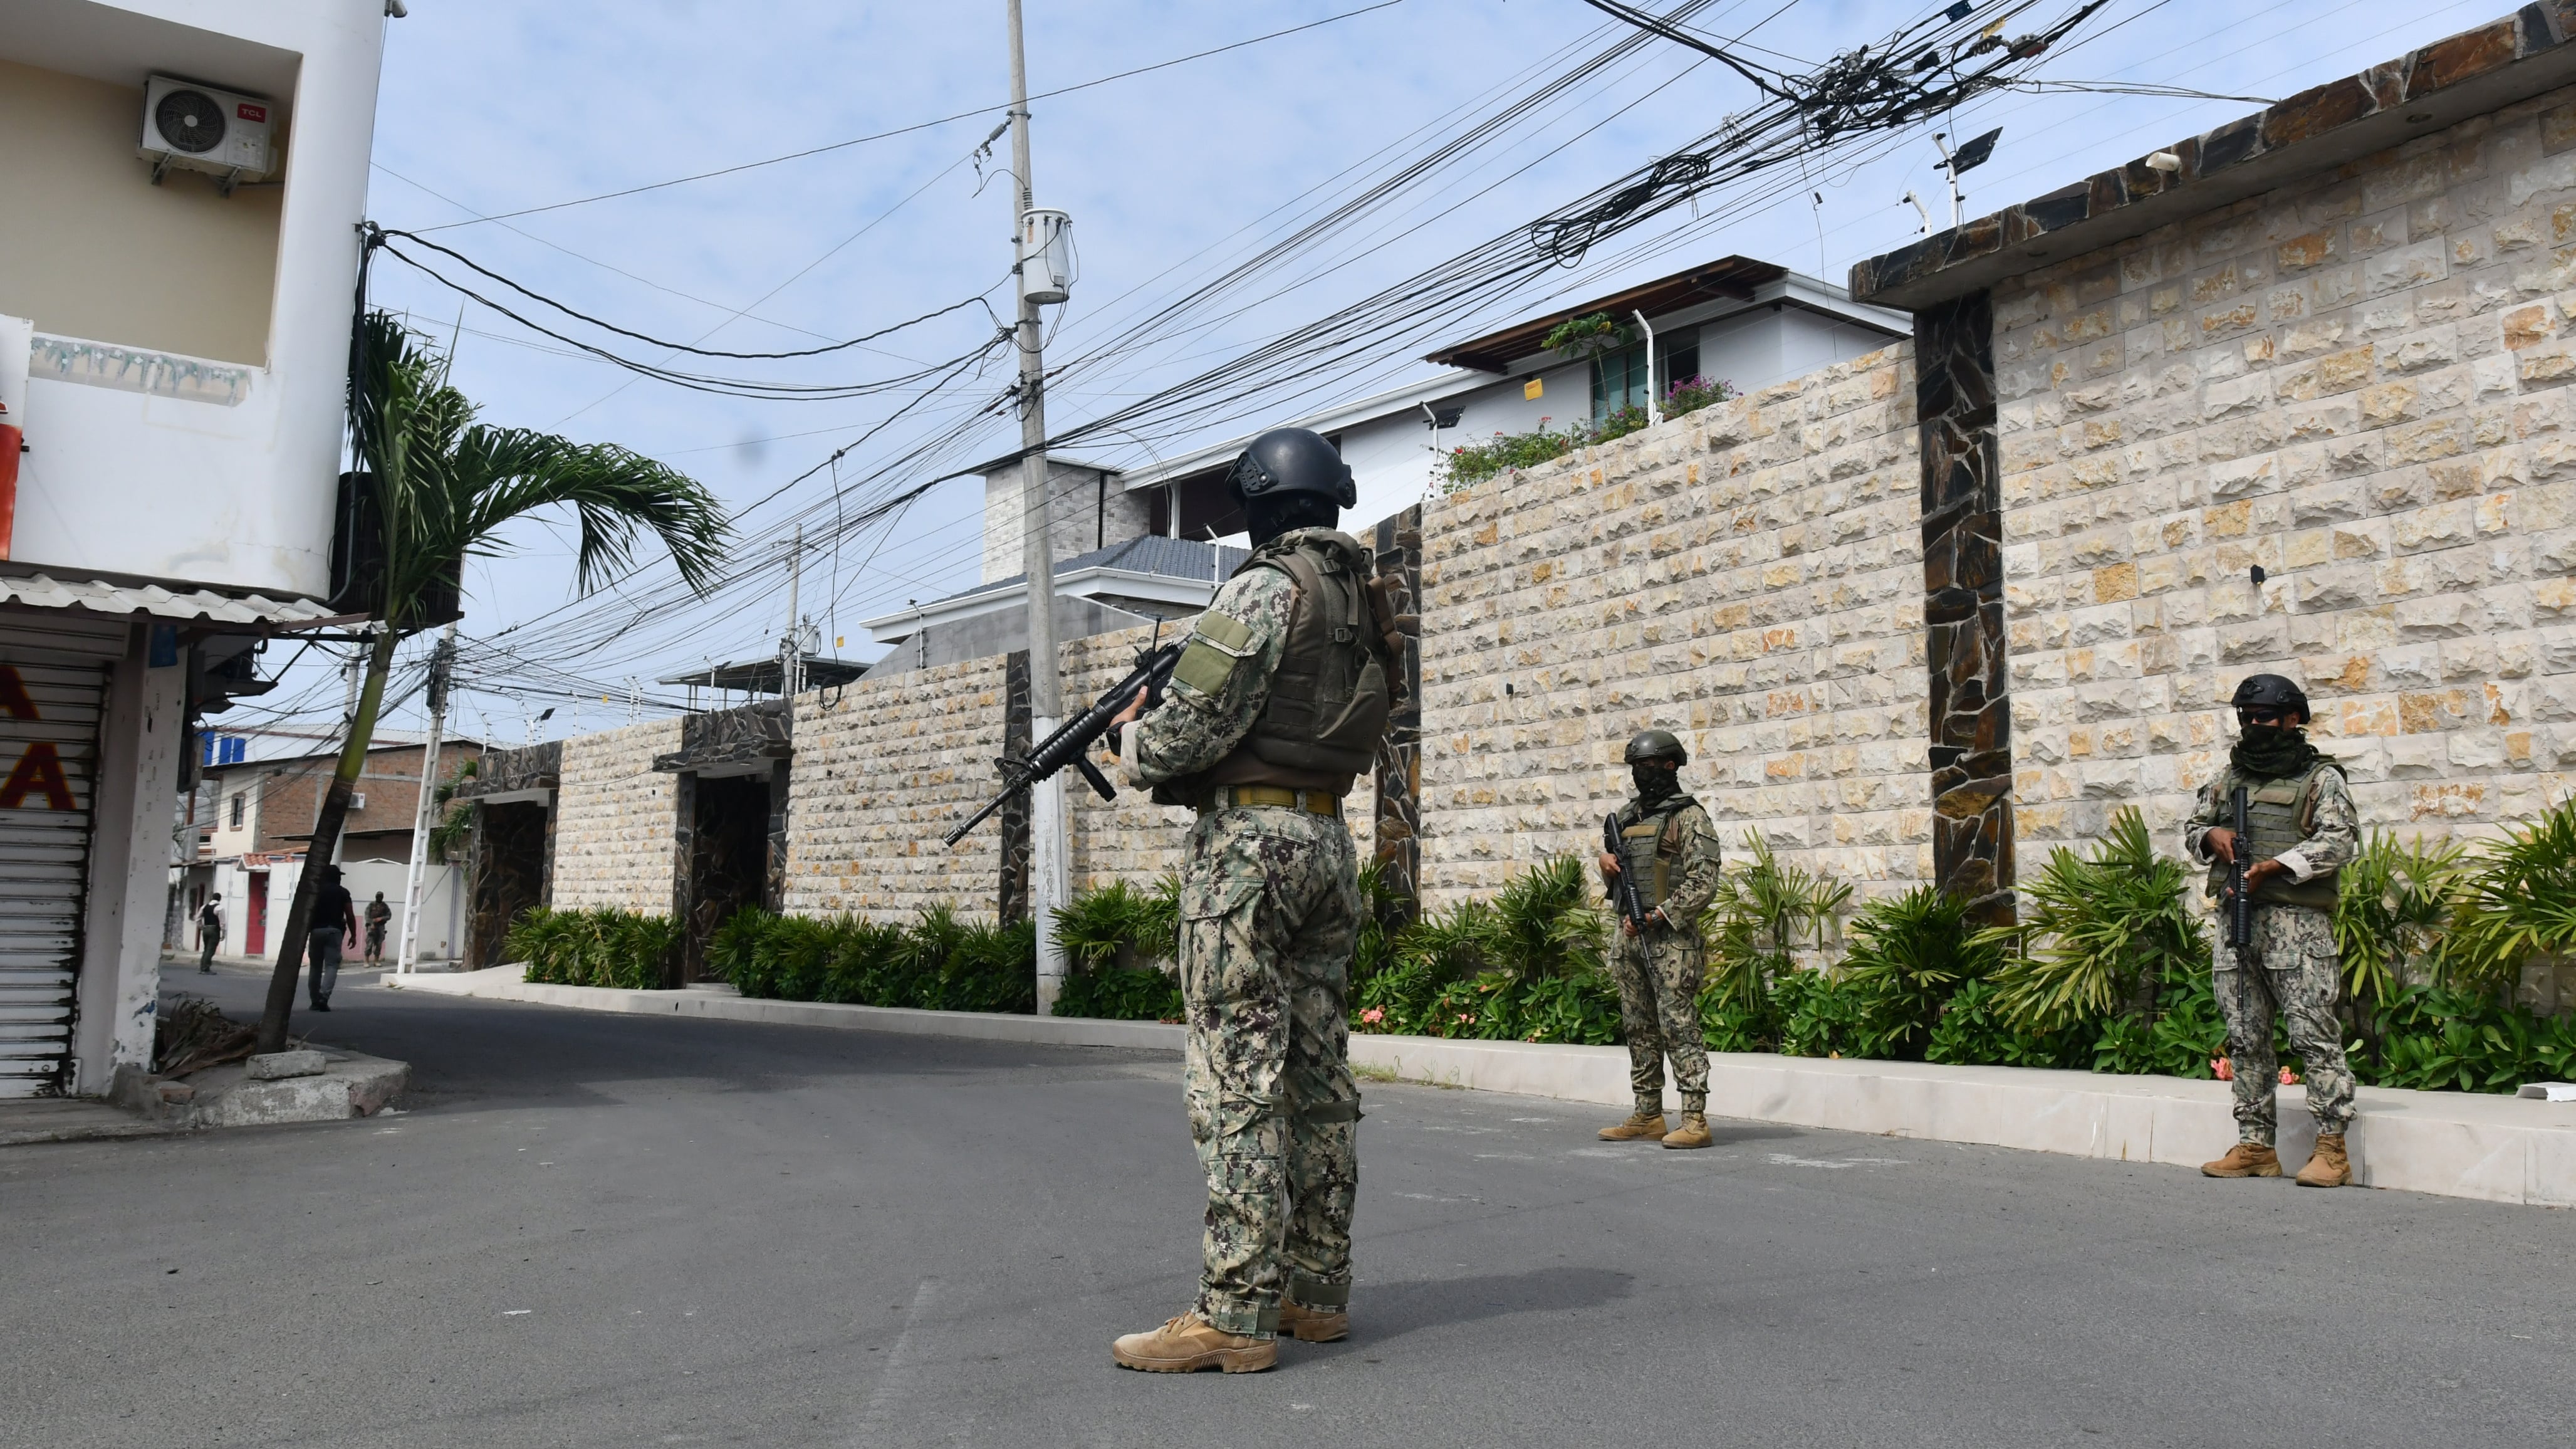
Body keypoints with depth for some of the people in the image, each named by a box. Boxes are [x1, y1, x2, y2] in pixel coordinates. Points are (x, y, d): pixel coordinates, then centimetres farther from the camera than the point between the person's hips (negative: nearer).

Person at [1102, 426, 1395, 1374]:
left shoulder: (1267, 587, -10)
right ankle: (1318, 1293, 17)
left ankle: (1235, 1316, -6)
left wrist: (1131, 741, 5)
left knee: (1239, 1078, -8)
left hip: (1247, 839, -9)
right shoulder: (1366, 603, 16)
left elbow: (1198, 723, -17)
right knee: (1318, 1073, 10)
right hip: (1331, 843, 9)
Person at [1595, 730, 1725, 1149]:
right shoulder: (1626, 815, 17)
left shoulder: (1689, 817, -6)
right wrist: (1607, 864, 2)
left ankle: (1694, 1119, -6)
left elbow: (1703, 882, -14)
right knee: (1639, 1030, 10)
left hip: (1670, 938, -8)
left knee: (1679, 1028, -9)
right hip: (1629, 936, 8)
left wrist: (1656, 916, -18)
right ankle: (1647, 1117, 17)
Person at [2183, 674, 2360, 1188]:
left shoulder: (2320, 777, 3)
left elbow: (2338, 840, -8)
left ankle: (2332, 1148, -4)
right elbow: (2192, 827, 26)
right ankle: (2255, 1145, 13)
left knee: (2313, 1032, -8)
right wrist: (2212, 836, 2)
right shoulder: (2229, 777, 19)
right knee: (2245, 1038, 7)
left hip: (2296, 920, -6)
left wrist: (2274, 867, -19)